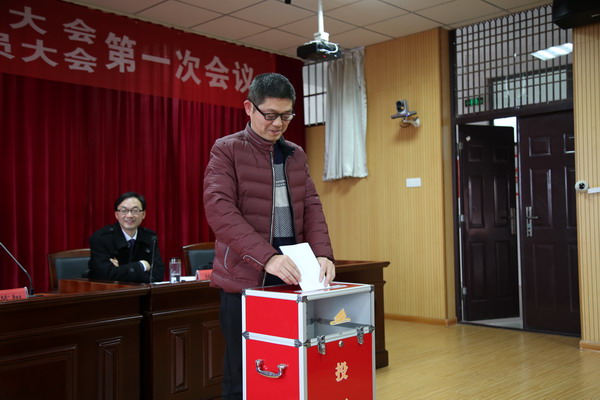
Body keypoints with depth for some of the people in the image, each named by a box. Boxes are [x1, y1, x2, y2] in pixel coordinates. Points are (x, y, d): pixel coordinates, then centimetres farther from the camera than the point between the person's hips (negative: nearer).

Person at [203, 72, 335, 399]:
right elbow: (219, 210, -14)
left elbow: (311, 205, 9)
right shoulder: (226, 150, -2)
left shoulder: (296, 154, 14)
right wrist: (266, 257, -26)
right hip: (245, 277, -4)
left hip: (291, 277, 5)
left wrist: (322, 253, -10)